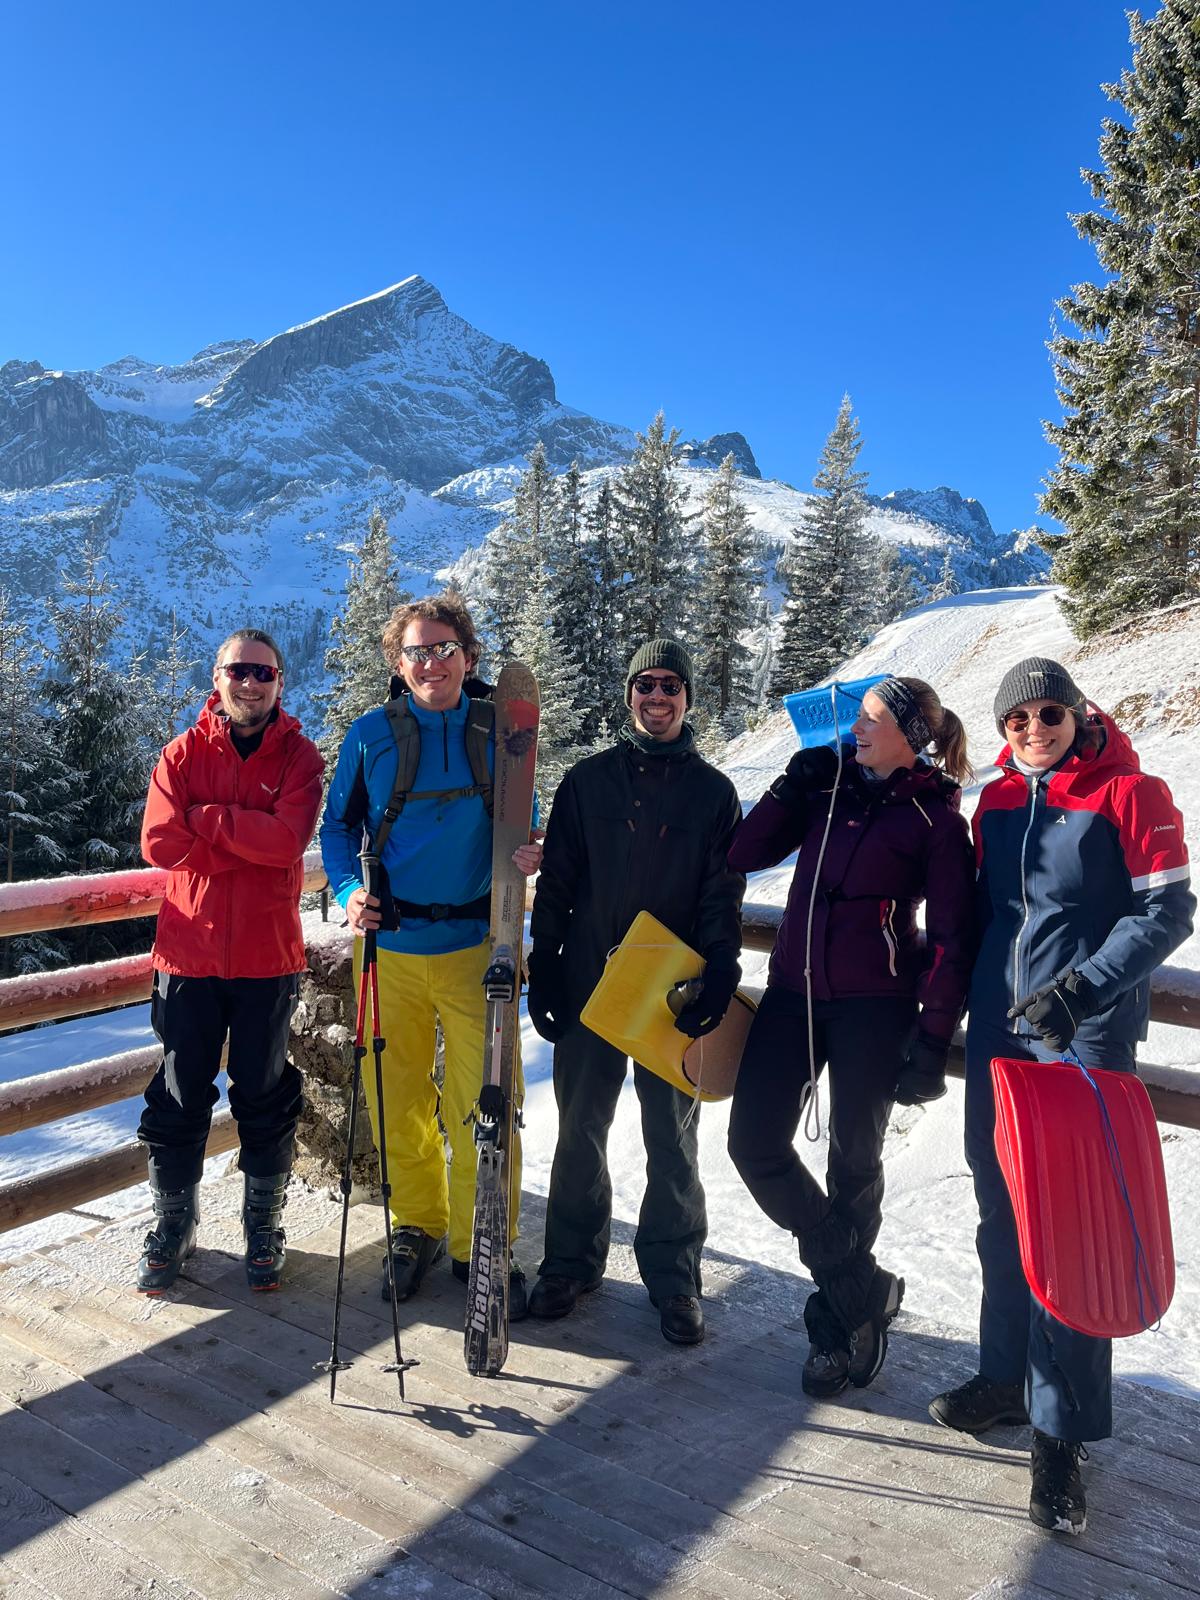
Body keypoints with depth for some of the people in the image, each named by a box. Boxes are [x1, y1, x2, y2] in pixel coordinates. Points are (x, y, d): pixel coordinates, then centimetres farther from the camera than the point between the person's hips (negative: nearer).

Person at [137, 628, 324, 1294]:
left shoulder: (299, 757, 0)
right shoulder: (183, 754, 3)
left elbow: (288, 838, -17)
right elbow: (159, 843, -10)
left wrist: (206, 817, -13)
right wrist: (249, 839, -14)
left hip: (268, 956, -1)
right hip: (189, 954, 1)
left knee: (265, 1099, 11)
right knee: (179, 1098, 10)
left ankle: (264, 1226, 28)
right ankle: (173, 1226, 29)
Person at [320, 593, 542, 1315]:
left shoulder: (501, 731, 2)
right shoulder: (371, 735, 1)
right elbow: (339, 826, 9)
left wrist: (528, 855, -11)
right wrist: (350, 891, -8)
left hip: (476, 944, 0)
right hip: (389, 947, 1)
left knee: (483, 1103, 0)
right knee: (397, 1099, 11)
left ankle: (482, 1246, 20)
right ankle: (418, 1225, 34)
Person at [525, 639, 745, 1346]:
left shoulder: (713, 790, 4)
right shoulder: (587, 781, 6)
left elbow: (723, 896, 0)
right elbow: (555, 884, 6)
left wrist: (718, 983, -12)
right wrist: (543, 974, 0)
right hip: (588, 982, 1)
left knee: (672, 1135, 9)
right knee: (580, 1128, 10)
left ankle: (673, 1274, 24)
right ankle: (573, 1260, 27)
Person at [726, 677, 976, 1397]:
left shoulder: (937, 819, -3)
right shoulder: (826, 785, 10)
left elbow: (953, 938, -5)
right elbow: (745, 852, 5)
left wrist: (932, 1040, -10)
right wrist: (796, 783, -2)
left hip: (874, 1005, -5)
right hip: (794, 992, 5)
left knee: (854, 1160, 6)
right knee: (756, 1142, 0)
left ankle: (838, 1316, 27)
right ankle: (862, 1288, 17)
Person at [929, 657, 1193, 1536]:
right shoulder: (997, 802, 8)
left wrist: (1082, 986, -19)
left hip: (1084, 1034, -5)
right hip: (998, 1029, 6)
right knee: (1002, 1212, 14)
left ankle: (1062, 1430, 11)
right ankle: (1009, 1375, 32)